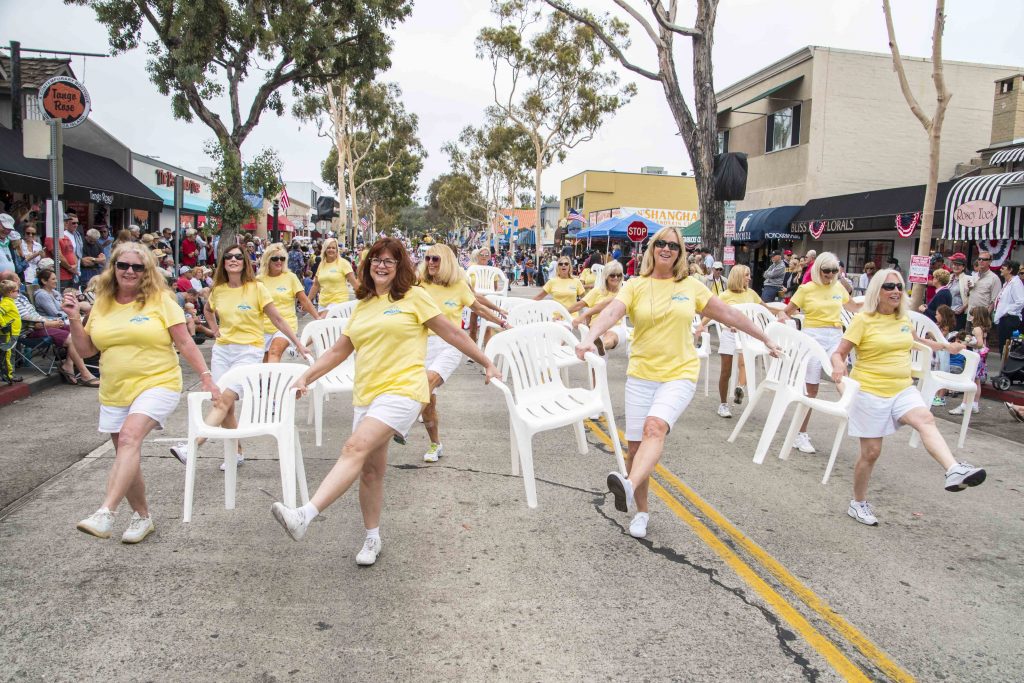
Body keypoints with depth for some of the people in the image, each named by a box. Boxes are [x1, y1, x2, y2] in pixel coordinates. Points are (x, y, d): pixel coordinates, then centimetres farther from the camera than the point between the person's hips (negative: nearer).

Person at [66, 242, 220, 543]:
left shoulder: (160, 300, -4)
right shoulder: (102, 304, 8)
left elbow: (184, 342, -4)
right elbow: (87, 349, 11)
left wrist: (206, 377, -9)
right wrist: (74, 319, -4)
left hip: (157, 385, -5)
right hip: (115, 392, 6)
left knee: (129, 439, -27)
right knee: (126, 456, 11)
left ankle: (105, 514, -31)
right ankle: (142, 516, 28)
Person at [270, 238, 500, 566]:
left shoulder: (414, 297, 2)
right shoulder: (362, 306, 19)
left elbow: (453, 334, 5)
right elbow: (339, 350, 22)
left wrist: (487, 363, 6)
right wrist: (306, 377, 13)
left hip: (402, 390, -6)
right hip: (366, 394, 6)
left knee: (356, 448, -24)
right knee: (370, 469, 8)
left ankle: (305, 515, -33)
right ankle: (372, 539, 23)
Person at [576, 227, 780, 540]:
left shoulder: (691, 285, 6)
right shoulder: (636, 286, 1)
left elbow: (729, 314, 14)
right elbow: (611, 312, -16)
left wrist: (766, 339, 21)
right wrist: (590, 337, -36)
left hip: (679, 374, -1)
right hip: (641, 375, 1)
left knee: (656, 426, -29)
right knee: (636, 444, 3)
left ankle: (629, 487, -46)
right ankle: (641, 511, 21)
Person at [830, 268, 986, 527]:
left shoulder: (903, 319, 9)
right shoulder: (863, 320, -9)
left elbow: (915, 340, 33)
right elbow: (838, 353, -10)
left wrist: (945, 346, 28)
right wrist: (838, 366, -32)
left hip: (903, 389, 5)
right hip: (870, 391, -4)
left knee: (925, 419, -28)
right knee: (871, 452, 2)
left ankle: (954, 471, -46)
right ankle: (858, 504, 19)